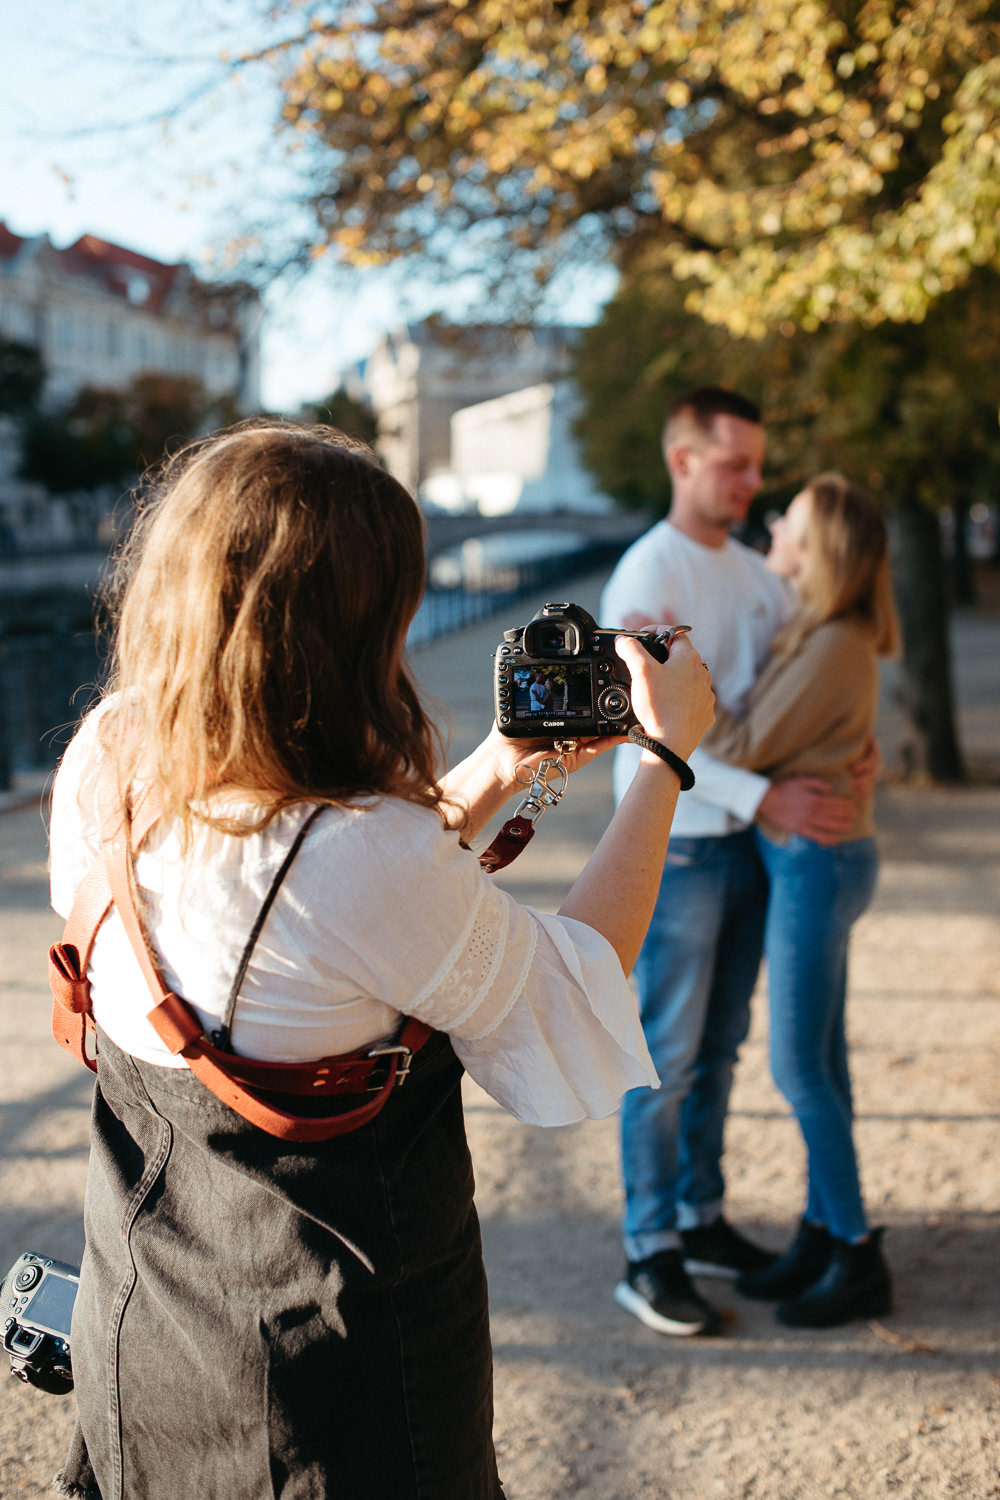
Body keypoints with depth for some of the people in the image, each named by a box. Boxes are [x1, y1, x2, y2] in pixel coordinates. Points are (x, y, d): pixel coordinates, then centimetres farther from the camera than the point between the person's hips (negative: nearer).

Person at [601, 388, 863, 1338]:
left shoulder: (756, 576, 11)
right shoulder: (645, 577, -13)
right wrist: (767, 798, -27)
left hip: (748, 841, 7)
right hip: (675, 845, -7)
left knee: (718, 1048, 15)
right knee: (666, 1056, -1)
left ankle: (700, 1219, 27)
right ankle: (649, 1257, 9)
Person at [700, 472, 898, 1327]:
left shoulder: (836, 647, -21)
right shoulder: (820, 633, 8)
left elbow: (746, 747, -19)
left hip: (818, 862, -10)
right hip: (804, 858, 10)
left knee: (799, 1066, -2)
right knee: (820, 1058, 15)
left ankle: (859, 1260, 10)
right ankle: (823, 1234, 25)